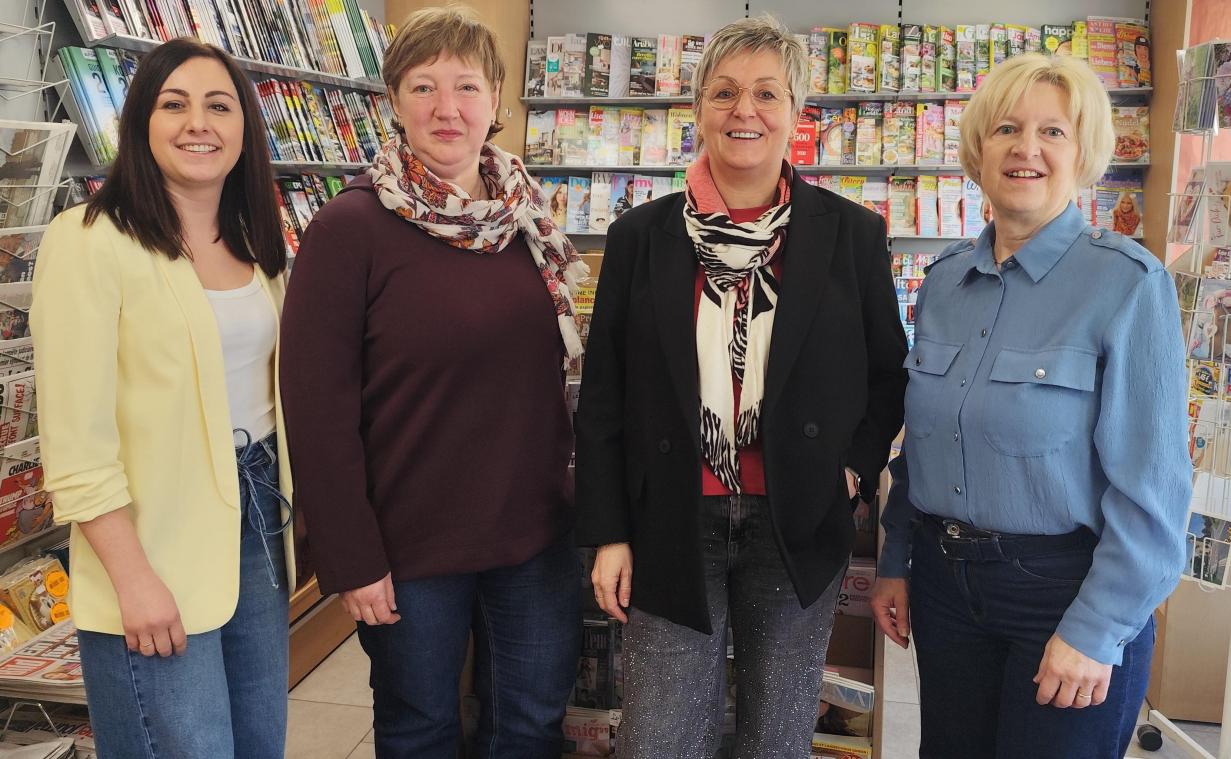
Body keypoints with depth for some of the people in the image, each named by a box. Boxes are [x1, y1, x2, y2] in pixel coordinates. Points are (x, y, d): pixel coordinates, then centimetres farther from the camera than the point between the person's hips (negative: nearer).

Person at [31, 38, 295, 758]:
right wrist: (134, 579, -17)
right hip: (155, 544, -7)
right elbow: (76, 441, -15)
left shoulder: (257, 245, 9)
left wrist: (288, 515, 11)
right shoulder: (90, 239, -12)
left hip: (259, 518, 7)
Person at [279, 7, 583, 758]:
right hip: (411, 545, -4)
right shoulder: (351, 227, -12)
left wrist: (564, 479, 13)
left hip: (537, 531, 5)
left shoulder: (527, 216, 5)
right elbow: (319, 406, -13)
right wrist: (352, 556, -14)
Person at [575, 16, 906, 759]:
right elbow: (603, 399, 2)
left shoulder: (852, 234, -2)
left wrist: (853, 467, -5)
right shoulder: (640, 235, -1)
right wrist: (607, 533, -1)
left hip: (799, 529, 0)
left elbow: (889, 375, 9)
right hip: (671, 529, 0)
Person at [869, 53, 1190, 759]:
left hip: (1069, 588, -5)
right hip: (945, 580, 5)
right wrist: (897, 562, 11)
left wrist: (1097, 630, -16)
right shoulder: (945, 279, 4)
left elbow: (1150, 481, -15)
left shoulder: (1127, 282, -13)